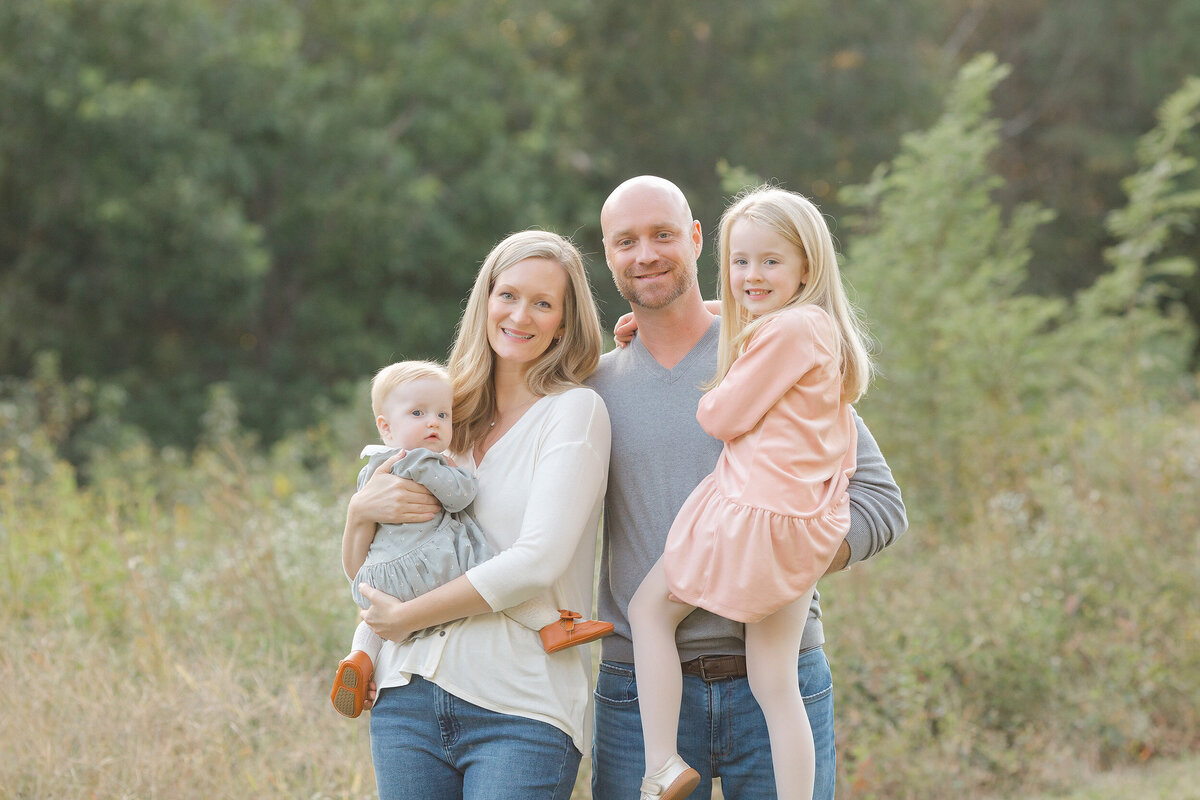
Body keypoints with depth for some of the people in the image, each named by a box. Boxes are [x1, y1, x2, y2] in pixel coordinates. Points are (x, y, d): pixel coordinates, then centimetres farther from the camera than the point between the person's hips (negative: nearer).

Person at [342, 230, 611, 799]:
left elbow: (538, 561, -14)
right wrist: (362, 510, -5)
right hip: (410, 698, 5)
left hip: (521, 708, -5)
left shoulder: (575, 411, -2)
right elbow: (364, 576, 18)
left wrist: (406, 617, -7)